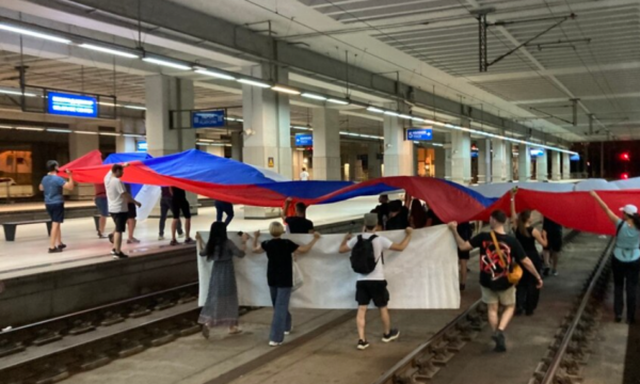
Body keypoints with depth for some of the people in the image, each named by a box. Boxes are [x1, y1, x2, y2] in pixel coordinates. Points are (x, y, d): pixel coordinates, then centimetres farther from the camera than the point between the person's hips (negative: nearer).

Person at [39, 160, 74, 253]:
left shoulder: (44, 178, 7)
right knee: (55, 224, -7)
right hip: (57, 203, -8)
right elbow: (71, 187, -22)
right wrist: (70, 176, -14)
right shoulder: (58, 179, -18)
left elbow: (41, 188, 26)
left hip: (48, 204, 8)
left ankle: (59, 243, 28)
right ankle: (52, 247, -10)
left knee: (56, 223, 20)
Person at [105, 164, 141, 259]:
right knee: (119, 231, -7)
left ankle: (115, 248, 28)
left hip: (112, 208, 9)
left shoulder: (107, 178, 4)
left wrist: (123, 165, 35)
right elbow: (126, 195, -19)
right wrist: (136, 202, -9)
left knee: (117, 229, 22)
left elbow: (113, 169, 26)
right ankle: (118, 253, -6)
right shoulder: (117, 181, -20)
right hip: (120, 209, -9)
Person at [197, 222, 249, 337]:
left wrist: (199, 240, 28)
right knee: (229, 300, 7)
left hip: (216, 273, 4)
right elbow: (240, 254, -16)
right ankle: (232, 327, 15)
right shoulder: (227, 243, -16)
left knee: (214, 299, 10)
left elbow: (202, 253, 18)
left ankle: (207, 323, -8)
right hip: (227, 273, -4)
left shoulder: (210, 244, 0)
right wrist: (244, 241, -7)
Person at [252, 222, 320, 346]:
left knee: (278, 306, 23)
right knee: (281, 307, -7)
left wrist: (255, 237, 32)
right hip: (284, 280, -5)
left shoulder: (267, 244, -4)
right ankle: (275, 338, -13)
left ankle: (286, 327, 43)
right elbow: (304, 250, -7)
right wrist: (314, 239, 5)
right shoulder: (287, 244, -15)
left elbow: (255, 249, 16)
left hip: (272, 280, 5)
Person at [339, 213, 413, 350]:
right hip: (377, 280, -3)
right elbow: (400, 247, -5)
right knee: (383, 308, 15)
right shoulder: (380, 240, -10)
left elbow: (341, 250, 14)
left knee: (361, 309, 3)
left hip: (361, 280, 3)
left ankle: (361, 340, -2)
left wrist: (346, 238, 34)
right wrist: (409, 234, 10)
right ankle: (387, 334, 33)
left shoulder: (356, 239, 0)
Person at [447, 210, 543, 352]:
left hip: (487, 282, 1)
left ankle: (499, 340, 19)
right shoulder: (512, 241, -15)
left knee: (492, 309, 16)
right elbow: (526, 262, -9)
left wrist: (454, 230, -3)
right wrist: (538, 277, 3)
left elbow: (463, 246, -12)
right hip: (505, 282, -1)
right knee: (510, 307, 20)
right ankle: (500, 331, -2)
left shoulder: (483, 237, -16)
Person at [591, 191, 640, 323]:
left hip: (619, 260, -1)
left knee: (618, 287, 14)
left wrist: (595, 195, -8)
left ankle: (618, 314, 15)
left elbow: (606, 209, -13)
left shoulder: (620, 224, -17)